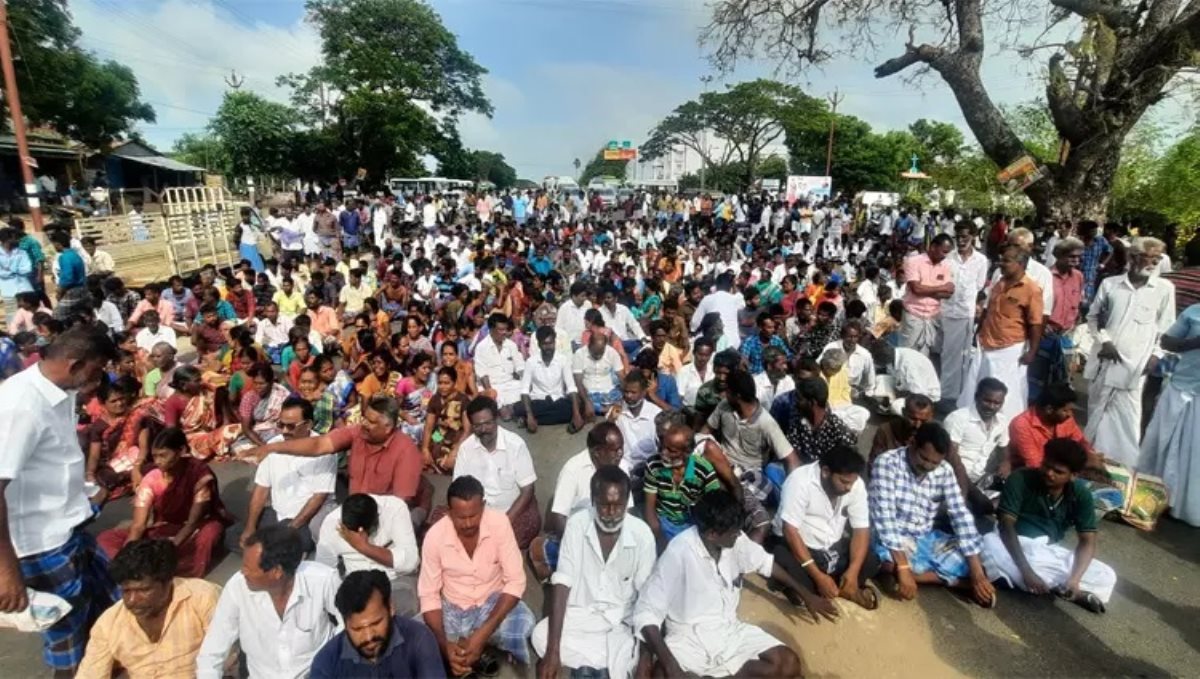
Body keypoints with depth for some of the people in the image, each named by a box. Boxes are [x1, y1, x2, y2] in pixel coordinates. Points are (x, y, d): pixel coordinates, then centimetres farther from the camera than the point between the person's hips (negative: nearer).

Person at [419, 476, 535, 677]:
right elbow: (428, 595, -12)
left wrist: (483, 633, -30)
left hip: (493, 601, -1)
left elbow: (515, 581, -20)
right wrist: (445, 645, -27)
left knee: (523, 624, -31)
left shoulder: (499, 523, -22)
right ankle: (476, 655, -1)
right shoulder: (435, 536, -19)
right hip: (452, 607, 1)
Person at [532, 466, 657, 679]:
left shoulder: (642, 534, -15)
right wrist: (553, 650, -23)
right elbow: (562, 584, -16)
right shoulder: (577, 524, -14)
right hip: (579, 614, 1)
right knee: (541, 636, -25)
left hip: (621, 622, -1)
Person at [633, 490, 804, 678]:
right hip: (688, 637, -6)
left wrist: (803, 594, 20)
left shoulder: (735, 540, -7)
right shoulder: (678, 554, -26)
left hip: (730, 630, 6)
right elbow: (646, 612, -25)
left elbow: (765, 562, 15)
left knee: (790, 664, -15)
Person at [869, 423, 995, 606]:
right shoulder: (886, 463, -20)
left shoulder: (944, 471, -4)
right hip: (895, 540, -4)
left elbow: (961, 516, -8)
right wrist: (903, 568, -33)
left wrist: (978, 574, -17)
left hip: (928, 539, 4)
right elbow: (885, 518, -26)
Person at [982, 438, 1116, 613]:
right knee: (989, 543, -36)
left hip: (1049, 552, 4)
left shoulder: (1081, 494, -6)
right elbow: (1006, 526, -21)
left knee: (1107, 577, -15)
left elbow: (1087, 542, -6)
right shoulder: (1020, 479, -17)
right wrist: (1026, 571, -30)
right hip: (1013, 546, -3)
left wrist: (1074, 579, -23)